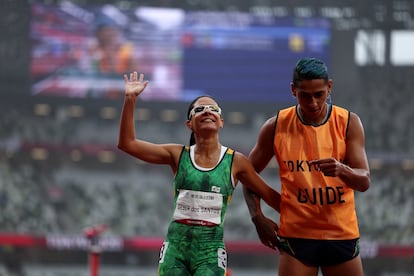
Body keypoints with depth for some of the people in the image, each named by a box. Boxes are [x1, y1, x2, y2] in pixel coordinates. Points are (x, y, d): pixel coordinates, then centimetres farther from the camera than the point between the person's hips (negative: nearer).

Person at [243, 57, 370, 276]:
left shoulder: (348, 123, -1)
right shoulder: (276, 127, -1)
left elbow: (364, 182, -6)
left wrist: (342, 170, -29)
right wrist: (258, 218, -2)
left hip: (342, 234, 1)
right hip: (295, 235, -1)